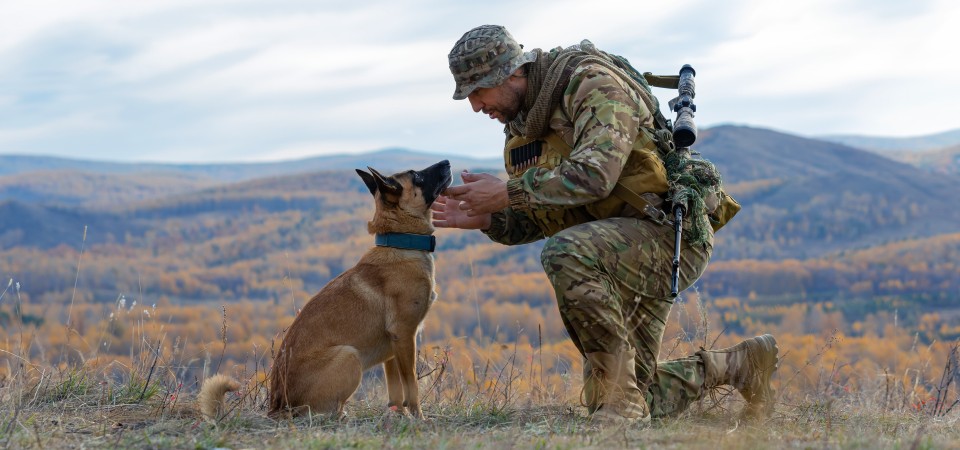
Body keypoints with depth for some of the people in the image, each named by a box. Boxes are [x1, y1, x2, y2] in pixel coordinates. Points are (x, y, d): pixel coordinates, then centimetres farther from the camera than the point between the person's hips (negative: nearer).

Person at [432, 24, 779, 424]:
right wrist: (485, 219, -4)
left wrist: (508, 192, -24)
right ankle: (736, 365, 27)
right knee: (634, 404, 7)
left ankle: (617, 388, -25)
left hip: (670, 233, -9)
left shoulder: (592, 83, -17)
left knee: (566, 253, -37)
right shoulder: (521, 125, 10)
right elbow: (538, 221, 15)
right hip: (616, 249, 9)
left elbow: (594, 176, -32)